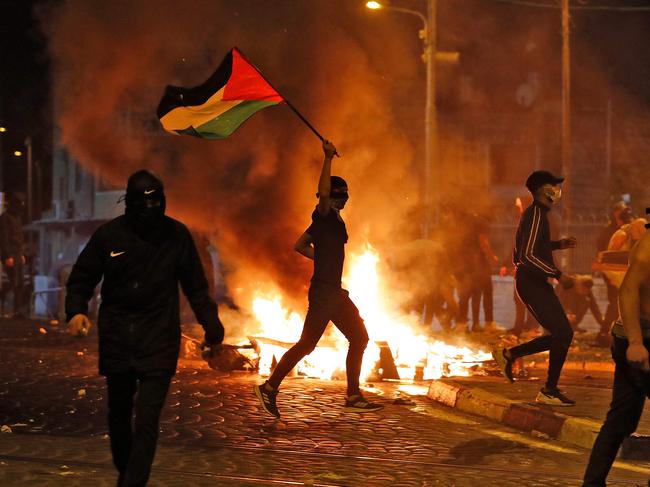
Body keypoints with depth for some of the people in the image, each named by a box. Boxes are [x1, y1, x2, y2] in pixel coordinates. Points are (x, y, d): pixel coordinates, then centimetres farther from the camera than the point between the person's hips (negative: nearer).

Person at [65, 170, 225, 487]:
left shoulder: (177, 235, -1)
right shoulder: (109, 234, -2)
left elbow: (196, 288, 7)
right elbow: (81, 278, 5)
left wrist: (212, 327, 4)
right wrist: (76, 310, -13)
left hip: (159, 342, -2)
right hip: (117, 339, 2)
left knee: (146, 421, -13)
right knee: (119, 415, 14)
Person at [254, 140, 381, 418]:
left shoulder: (331, 220, 15)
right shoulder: (323, 216, -11)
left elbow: (299, 246, 21)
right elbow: (322, 192, -34)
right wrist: (328, 158, -36)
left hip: (334, 291, 10)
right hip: (323, 291, -10)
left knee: (359, 339, 12)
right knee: (307, 343, -6)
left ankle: (353, 397, 16)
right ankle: (269, 387, 3)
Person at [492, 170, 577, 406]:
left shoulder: (534, 213, 15)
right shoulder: (536, 215, -17)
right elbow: (528, 256, -25)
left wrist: (558, 244, 20)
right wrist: (558, 275, -23)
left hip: (535, 282, 10)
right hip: (532, 282, -10)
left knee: (559, 335, 12)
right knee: (563, 333, -9)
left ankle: (508, 354, 19)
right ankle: (549, 391, -3)